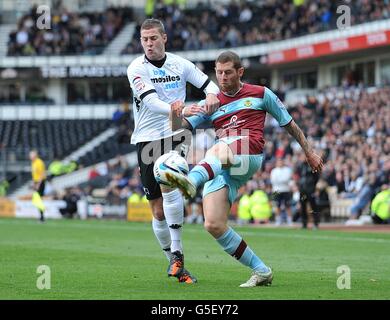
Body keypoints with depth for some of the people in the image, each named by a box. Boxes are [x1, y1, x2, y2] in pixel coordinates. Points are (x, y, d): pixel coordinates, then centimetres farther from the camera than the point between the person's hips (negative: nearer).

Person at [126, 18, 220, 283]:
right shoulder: (137, 68, -6)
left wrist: (212, 95, -18)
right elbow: (151, 101, -21)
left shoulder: (180, 64, 3)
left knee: (168, 183, -29)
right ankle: (174, 262, 20)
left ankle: (177, 254, -22)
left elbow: (209, 84, 8)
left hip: (175, 134, 0)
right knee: (159, 212, 2)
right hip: (147, 139, 0)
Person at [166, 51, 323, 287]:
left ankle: (191, 182, -70)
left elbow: (289, 124, 24)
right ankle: (261, 271, -3)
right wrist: (176, 114, -9)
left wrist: (309, 152, 26)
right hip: (221, 169, 4)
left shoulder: (260, 94, 16)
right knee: (213, 225, -13)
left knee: (219, 149, -40)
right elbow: (179, 127, 14)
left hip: (250, 156, -4)